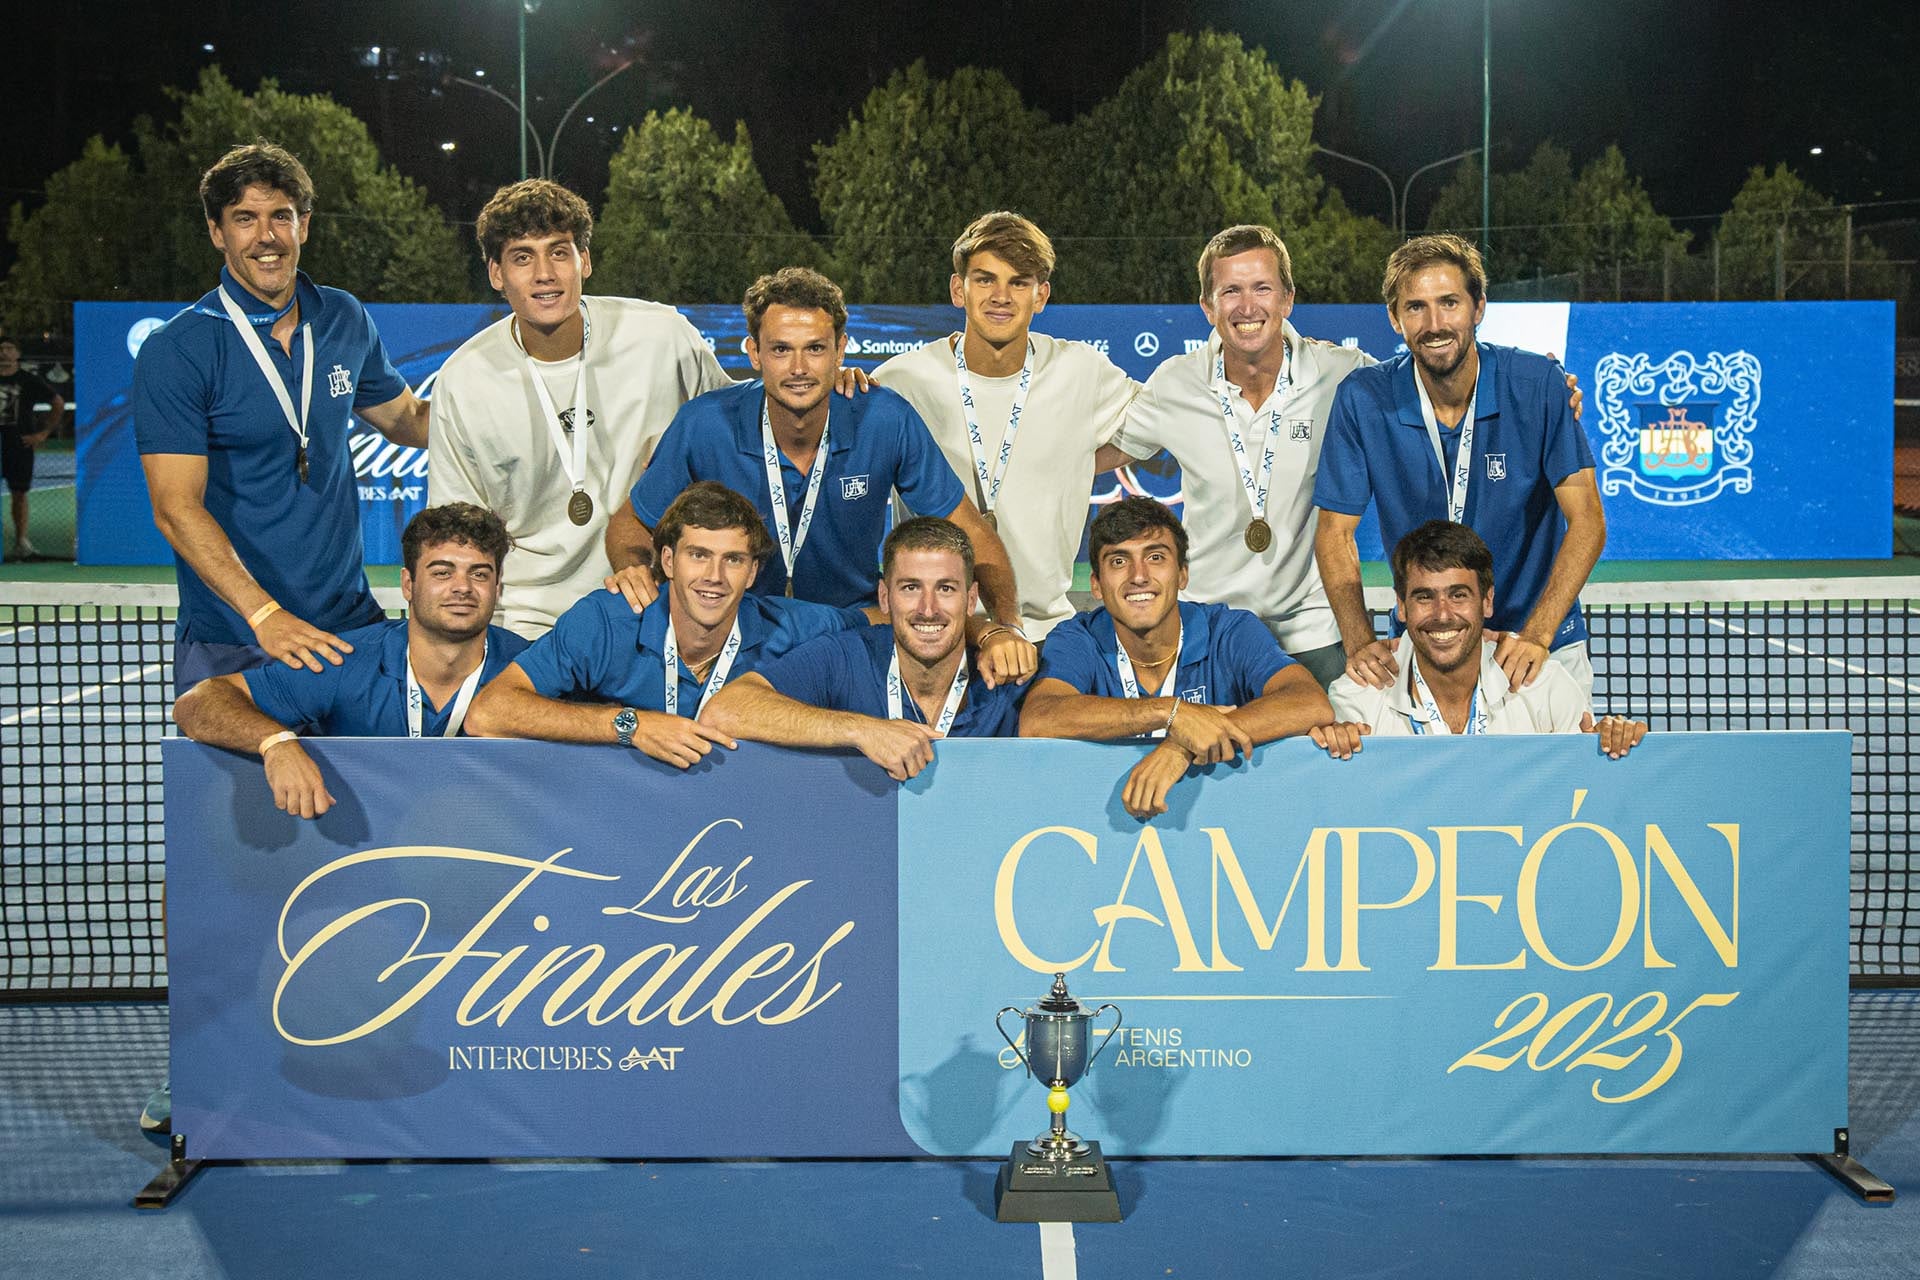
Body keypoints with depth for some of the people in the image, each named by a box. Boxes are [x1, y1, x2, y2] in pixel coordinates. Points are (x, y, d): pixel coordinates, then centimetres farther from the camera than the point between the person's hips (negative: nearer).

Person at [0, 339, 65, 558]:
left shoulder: (30, 381, 2)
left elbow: (58, 404, 9)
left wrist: (44, 432, 5)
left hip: (20, 445, -1)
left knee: (19, 494, 3)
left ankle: (21, 540, 10)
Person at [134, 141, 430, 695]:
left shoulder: (345, 319, 5)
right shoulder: (173, 352, -10)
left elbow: (404, 419, 22)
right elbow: (177, 508, -16)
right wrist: (264, 614, -28)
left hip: (350, 626, 4)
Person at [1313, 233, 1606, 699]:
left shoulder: (1538, 384, -10)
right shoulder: (1362, 399, -8)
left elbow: (1587, 520, -13)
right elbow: (1334, 533, -5)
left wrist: (1537, 635, -26)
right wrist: (1359, 642, -20)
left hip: (1538, 649, 0)